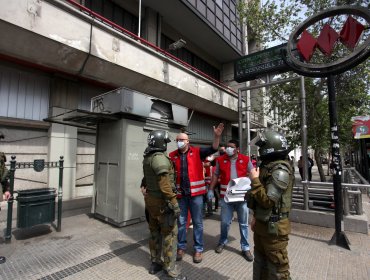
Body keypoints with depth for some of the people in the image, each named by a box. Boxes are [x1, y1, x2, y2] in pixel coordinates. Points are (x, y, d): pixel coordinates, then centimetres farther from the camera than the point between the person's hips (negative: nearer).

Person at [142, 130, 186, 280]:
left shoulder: (147, 158, 8)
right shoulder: (160, 158, -21)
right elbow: (164, 184, -26)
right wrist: (174, 203, -23)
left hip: (150, 199, 9)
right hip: (162, 201, -9)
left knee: (155, 232, 19)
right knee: (169, 234, 3)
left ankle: (155, 263, 33)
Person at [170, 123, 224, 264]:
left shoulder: (197, 151, -3)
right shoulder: (172, 155, 1)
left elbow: (213, 149, -12)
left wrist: (217, 136, -27)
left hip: (195, 193, -1)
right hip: (180, 193, 2)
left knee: (197, 222, 12)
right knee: (181, 222, 15)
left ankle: (198, 249, 28)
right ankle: (181, 247, 34)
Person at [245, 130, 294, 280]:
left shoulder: (280, 170, -22)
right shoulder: (267, 165, 7)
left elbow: (268, 201, -25)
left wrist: (254, 180, -20)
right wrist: (256, 217, 16)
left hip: (273, 227, -9)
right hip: (262, 224, 9)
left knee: (277, 268, 11)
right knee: (260, 262, 24)